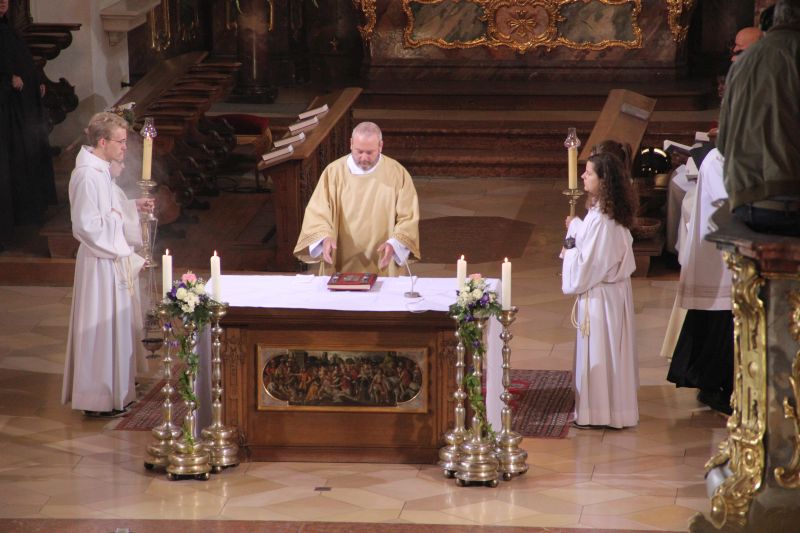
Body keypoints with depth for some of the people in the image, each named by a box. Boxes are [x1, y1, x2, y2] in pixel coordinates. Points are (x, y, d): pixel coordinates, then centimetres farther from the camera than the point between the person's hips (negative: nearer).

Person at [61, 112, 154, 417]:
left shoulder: (102, 170, 9)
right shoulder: (87, 175, -22)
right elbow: (86, 224, -25)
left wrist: (134, 207, 7)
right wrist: (116, 217, -15)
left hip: (113, 258, 10)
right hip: (100, 264, -10)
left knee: (117, 325, 18)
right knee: (102, 327, -2)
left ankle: (116, 388, 30)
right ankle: (99, 400, 7)